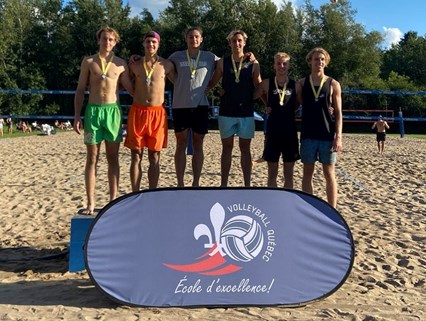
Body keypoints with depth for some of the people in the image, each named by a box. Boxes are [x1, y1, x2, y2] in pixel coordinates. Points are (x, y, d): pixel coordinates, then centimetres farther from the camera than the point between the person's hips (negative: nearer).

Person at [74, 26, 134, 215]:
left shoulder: (121, 64, 8)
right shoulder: (88, 62, 7)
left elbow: (130, 89, 13)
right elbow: (80, 90, 7)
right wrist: (77, 116, 0)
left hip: (113, 111, 1)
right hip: (93, 111, 0)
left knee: (113, 158, 3)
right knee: (92, 158, 1)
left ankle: (113, 201, 8)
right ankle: (90, 203, 4)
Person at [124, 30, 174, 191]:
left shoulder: (166, 65, 4)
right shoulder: (135, 65, 6)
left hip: (157, 113, 0)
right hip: (137, 112, 1)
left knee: (154, 157, 5)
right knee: (136, 156, 2)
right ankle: (135, 195, 8)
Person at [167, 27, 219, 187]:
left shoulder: (210, 57, 7)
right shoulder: (176, 57, 5)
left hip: (200, 106, 1)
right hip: (180, 106, 0)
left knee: (198, 145, 7)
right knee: (181, 145, 4)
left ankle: (196, 183, 15)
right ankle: (180, 184, 11)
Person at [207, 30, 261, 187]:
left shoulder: (253, 63, 3)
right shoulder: (222, 62, 5)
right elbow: (211, 83, 9)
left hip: (246, 112, 0)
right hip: (226, 112, 1)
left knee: (245, 148, 6)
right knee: (227, 148, 7)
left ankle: (247, 185, 13)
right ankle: (223, 184, 14)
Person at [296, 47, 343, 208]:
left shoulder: (333, 84, 2)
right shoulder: (301, 83, 6)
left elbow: (338, 112, 0)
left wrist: (338, 136, -8)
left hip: (328, 136, -1)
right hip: (307, 135, 2)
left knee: (329, 174, 3)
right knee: (307, 174, 6)